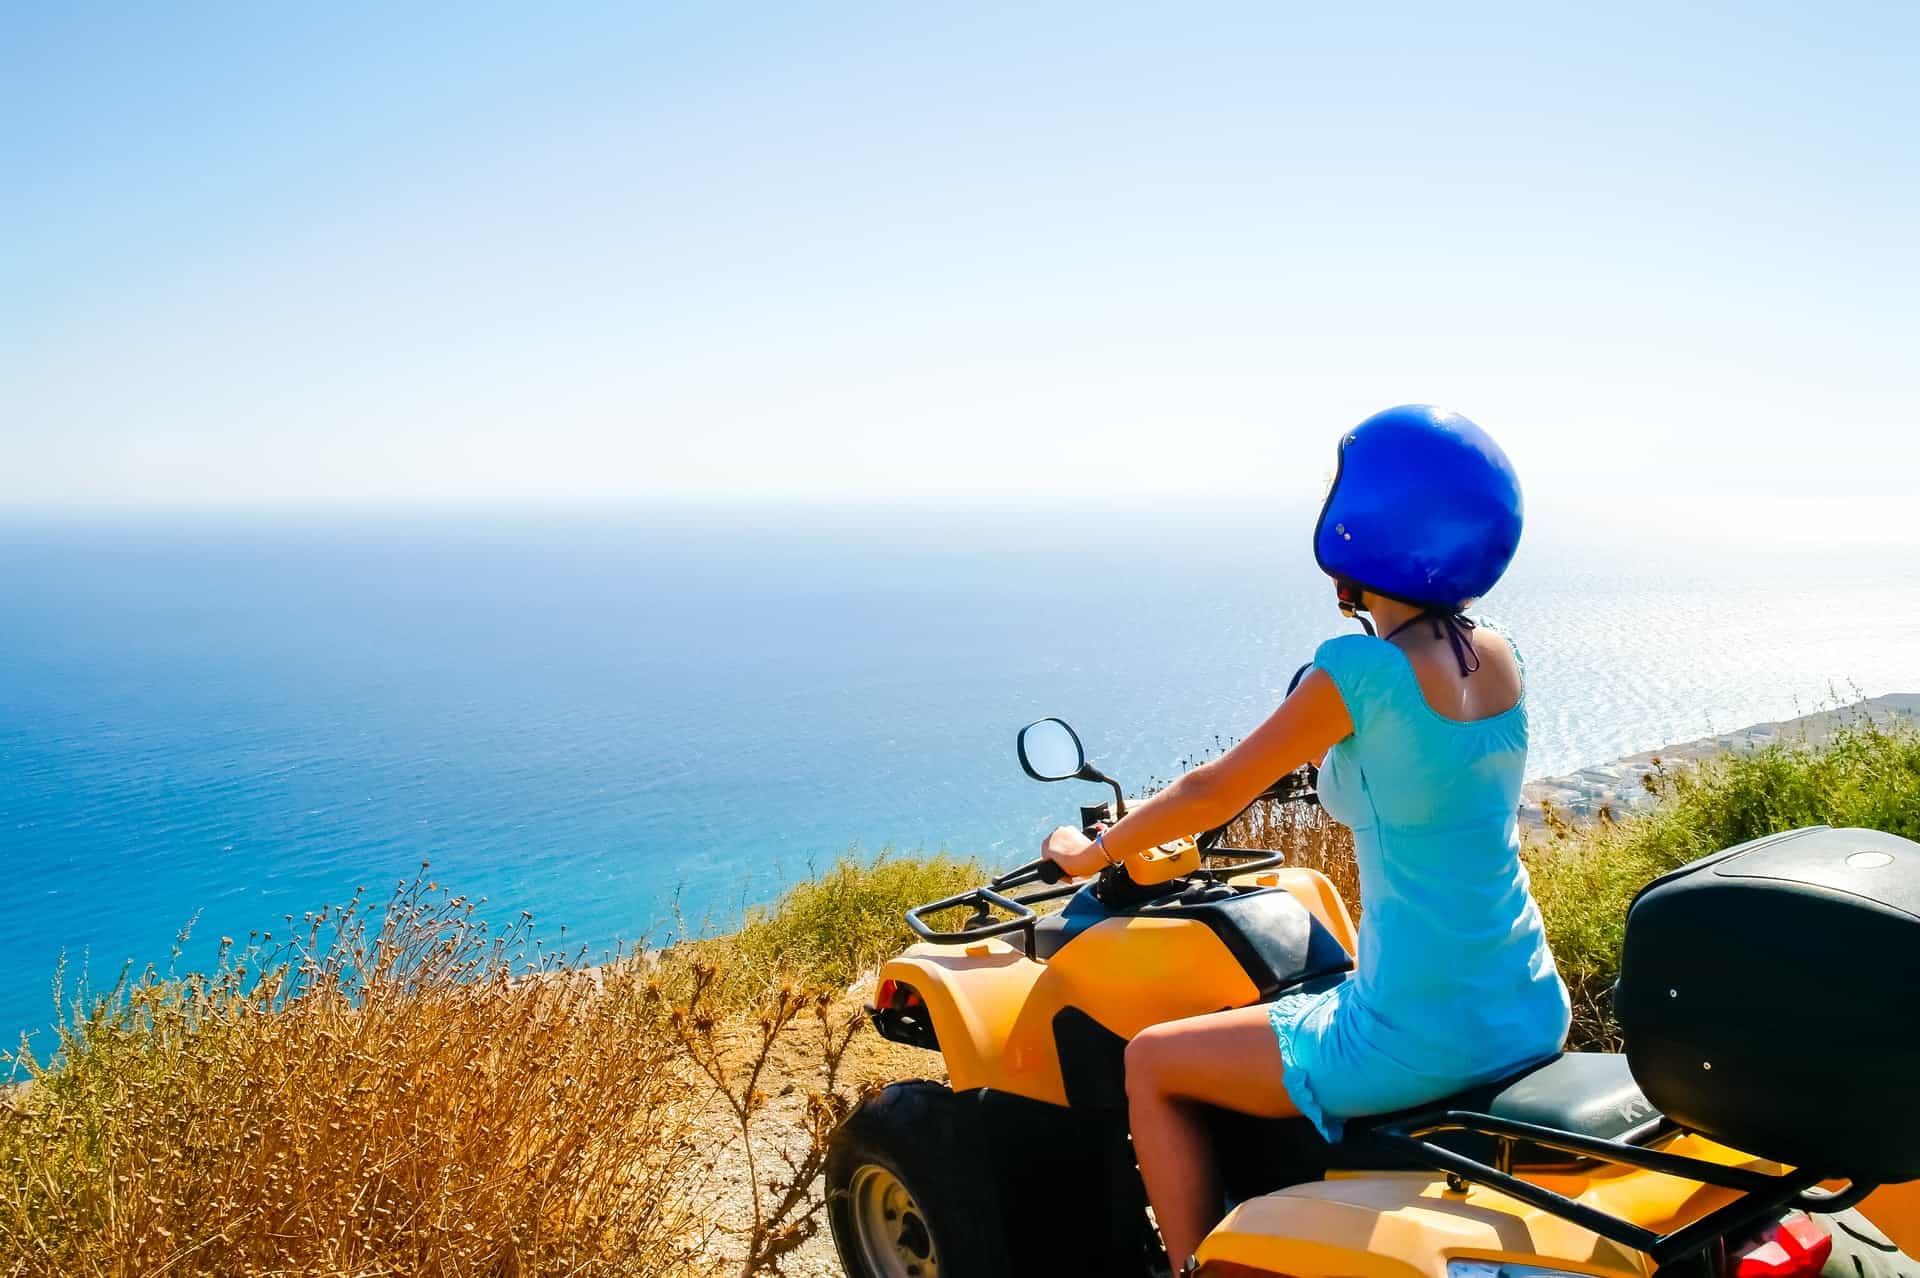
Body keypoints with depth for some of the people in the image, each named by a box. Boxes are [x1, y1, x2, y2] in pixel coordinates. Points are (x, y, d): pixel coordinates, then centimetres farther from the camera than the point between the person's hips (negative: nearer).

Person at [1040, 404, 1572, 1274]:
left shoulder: (1361, 671, -19)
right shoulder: (1495, 656, 1)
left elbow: (1216, 791, -8)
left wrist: (1089, 853, 6)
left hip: (1418, 1040, -8)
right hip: (1531, 1016, 8)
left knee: (1150, 1065, 10)